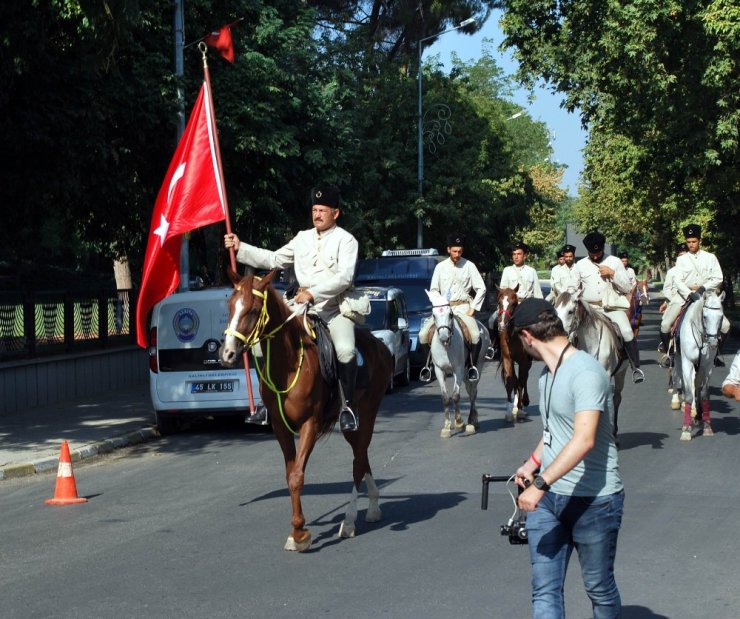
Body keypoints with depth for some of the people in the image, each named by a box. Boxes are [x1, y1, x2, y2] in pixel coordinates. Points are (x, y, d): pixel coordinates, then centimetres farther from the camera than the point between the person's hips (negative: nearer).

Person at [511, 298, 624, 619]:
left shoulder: (585, 372, -20)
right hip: (548, 496, 8)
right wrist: (532, 464, 24)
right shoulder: (548, 372, 10)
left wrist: (541, 483, -32)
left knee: (599, 588, 10)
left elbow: (584, 440, -30)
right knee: (544, 590, -1)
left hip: (594, 499, -8)